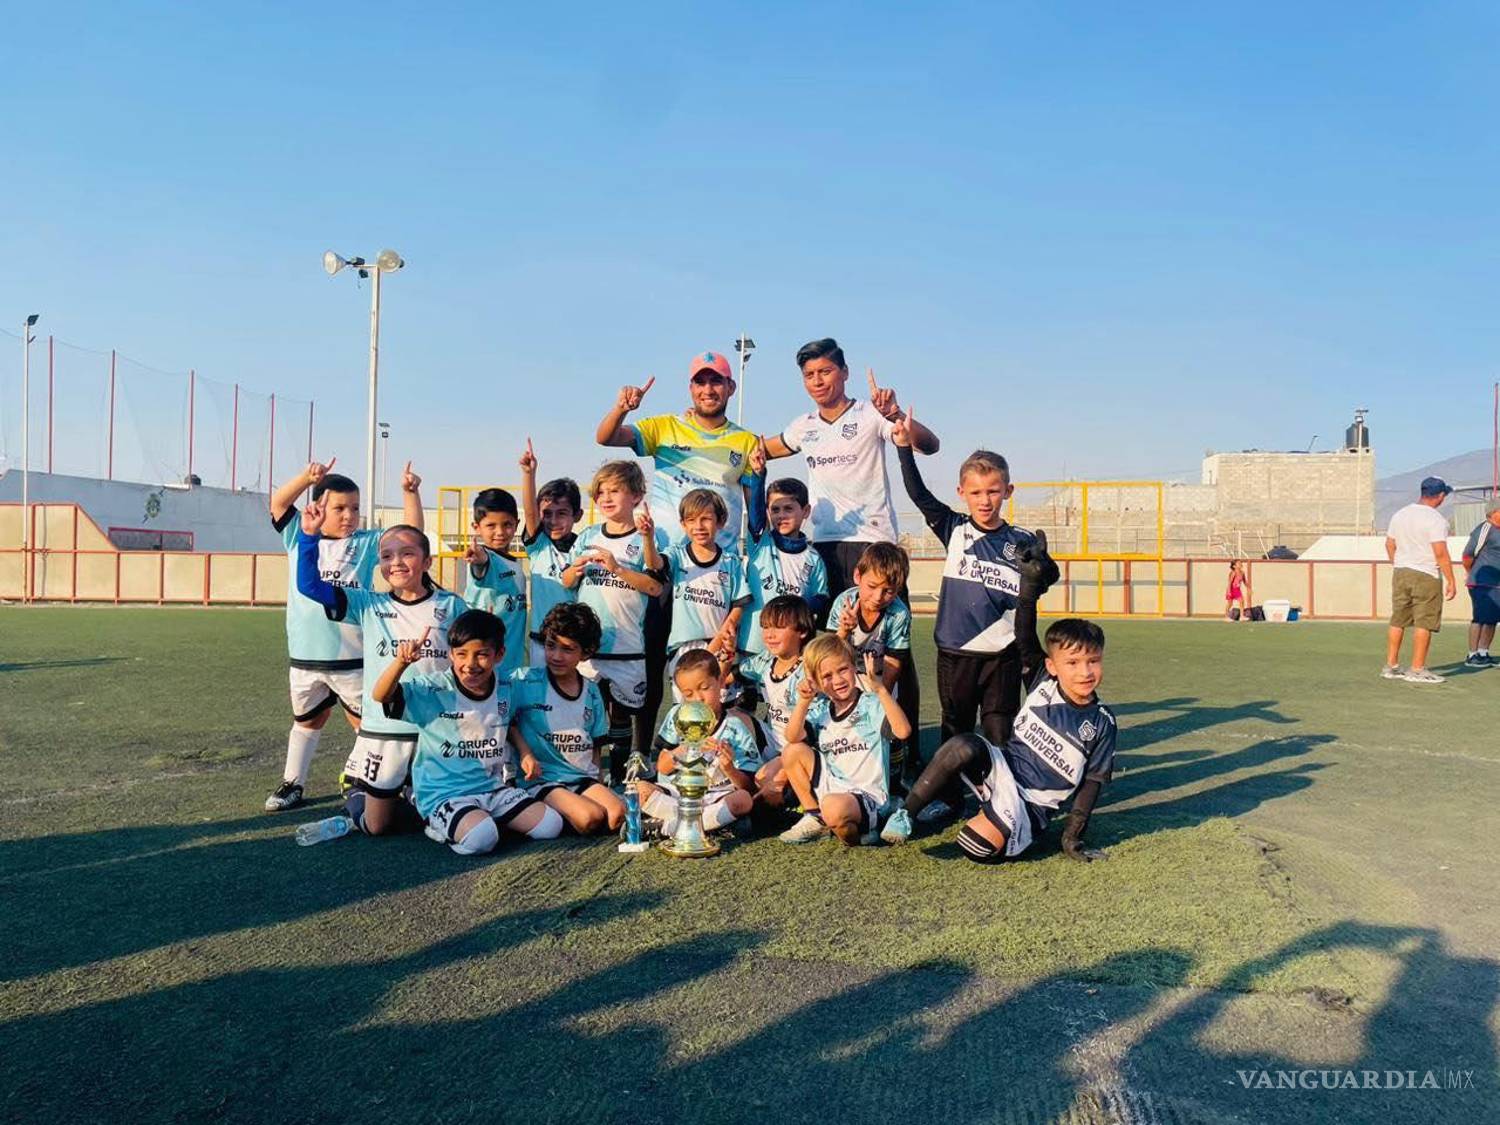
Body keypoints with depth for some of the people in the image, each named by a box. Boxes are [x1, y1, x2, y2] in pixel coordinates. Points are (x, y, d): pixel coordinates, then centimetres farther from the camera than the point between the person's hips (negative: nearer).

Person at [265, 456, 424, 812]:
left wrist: (410, 493, -17)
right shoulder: (301, 538, 4)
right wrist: (307, 477, -18)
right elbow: (278, 504, -4)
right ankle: (292, 783, 32)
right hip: (306, 656, 2)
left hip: (354, 657, -2)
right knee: (307, 720, 20)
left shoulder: (367, 542, 0)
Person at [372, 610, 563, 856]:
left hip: (494, 788, 5)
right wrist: (402, 661, -39)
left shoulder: (506, 690, 2)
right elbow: (380, 695, -23)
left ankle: (485, 818, 11)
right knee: (481, 838, -33)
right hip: (443, 795, -5)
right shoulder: (433, 691, -12)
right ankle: (442, 827, 0)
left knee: (551, 825, -7)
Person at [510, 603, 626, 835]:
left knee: (617, 815, -23)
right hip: (541, 780, -4)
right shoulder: (525, 681, -3)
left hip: (583, 777, 5)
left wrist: (599, 784, 9)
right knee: (590, 817, -29)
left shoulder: (591, 691, 11)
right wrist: (525, 753, -10)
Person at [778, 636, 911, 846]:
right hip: (830, 787, 6)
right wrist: (804, 702, -20)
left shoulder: (871, 704, -9)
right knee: (793, 751, -5)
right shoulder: (821, 710, 7)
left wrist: (880, 689, -34)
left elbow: (903, 731, -27)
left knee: (834, 807, -37)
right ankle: (814, 818, 7)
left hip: (868, 795, -6)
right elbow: (793, 738, -8)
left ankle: (857, 829, 0)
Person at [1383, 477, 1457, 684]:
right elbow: (1441, 554, -17)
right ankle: (1417, 670, 1)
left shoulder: (1400, 515, 8)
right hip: (1426, 575, -7)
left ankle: (1391, 666, 15)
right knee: (1424, 623, -1)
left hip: (1401, 573, 7)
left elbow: (1390, 545, 14)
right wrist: (1451, 581, -12)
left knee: (1398, 620, 12)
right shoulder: (1435, 520, -14)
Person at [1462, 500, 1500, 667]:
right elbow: (1468, 555, -14)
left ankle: (1483, 653, 19)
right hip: (1482, 584, -8)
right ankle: (1472, 655, 0)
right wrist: (1470, 574, 0)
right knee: (1480, 618, -6)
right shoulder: (1485, 530, -13)